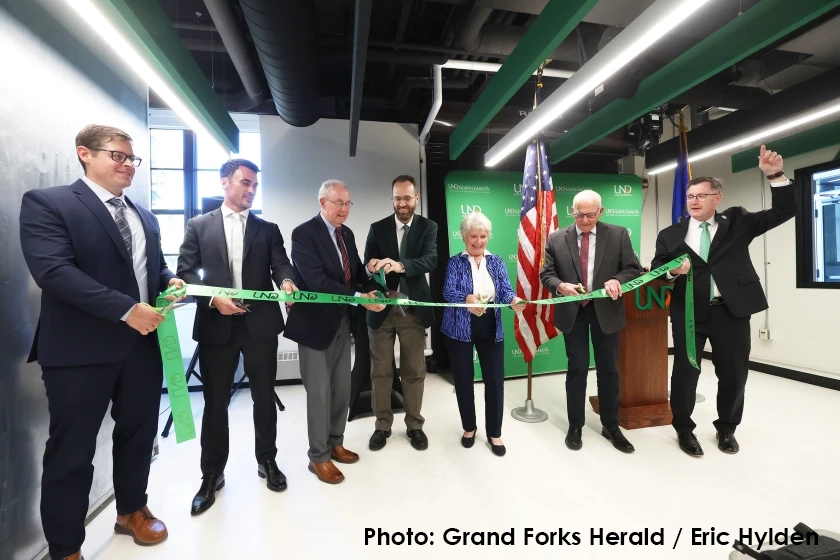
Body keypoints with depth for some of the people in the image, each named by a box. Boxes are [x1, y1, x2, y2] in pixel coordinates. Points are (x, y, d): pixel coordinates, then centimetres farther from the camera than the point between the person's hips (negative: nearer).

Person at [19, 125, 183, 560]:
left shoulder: (144, 216, 15)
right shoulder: (46, 202, -6)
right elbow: (52, 270, -18)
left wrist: (171, 281, -3)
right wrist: (126, 309, -23)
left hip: (142, 342, 6)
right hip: (80, 349, -6)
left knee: (138, 434, 18)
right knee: (71, 450, 8)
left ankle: (132, 510, 40)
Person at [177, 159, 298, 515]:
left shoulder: (268, 229, 10)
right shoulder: (199, 226, 8)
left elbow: (281, 264, -2)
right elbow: (185, 272, 2)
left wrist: (286, 282, -25)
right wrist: (213, 299, -14)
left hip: (260, 323, 1)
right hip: (216, 324, 0)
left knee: (264, 397, 11)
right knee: (215, 402, 10)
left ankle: (267, 461, 32)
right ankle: (212, 474, 29)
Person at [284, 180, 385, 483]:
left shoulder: (347, 233, 8)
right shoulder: (303, 233, -16)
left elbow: (356, 271, 8)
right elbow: (316, 281, -26)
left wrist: (373, 287, -12)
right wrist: (358, 298, -30)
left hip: (342, 321, 7)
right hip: (316, 323, -7)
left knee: (342, 388, 16)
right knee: (319, 392, 5)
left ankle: (335, 443, 36)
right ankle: (319, 456, 24)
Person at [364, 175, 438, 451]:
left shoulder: (428, 227, 0)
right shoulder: (377, 228, 3)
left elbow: (431, 260, -17)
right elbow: (367, 266, -3)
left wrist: (400, 265, -36)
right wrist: (372, 267, -28)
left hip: (413, 309, -1)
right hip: (382, 309, 1)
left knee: (414, 371, 11)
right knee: (380, 371, 11)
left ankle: (414, 425, 29)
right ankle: (382, 425, 29)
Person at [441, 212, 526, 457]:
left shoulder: (496, 262, 7)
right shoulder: (455, 262, -1)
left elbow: (505, 290, -5)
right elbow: (449, 292, -16)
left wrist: (515, 301, -29)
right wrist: (467, 300, -37)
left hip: (491, 328, 2)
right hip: (459, 329, -2)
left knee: (495, 380, 4)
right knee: (463, 380, 10)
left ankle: (494, 433, 24)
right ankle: (469, 428, 32)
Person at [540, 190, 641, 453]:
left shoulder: (618, 234, 0)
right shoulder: (556, 239, -1)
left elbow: (633, 269, -1)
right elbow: (546, 273, -2)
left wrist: (617, 280, -23)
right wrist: (561, 286, -23)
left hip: (605, 310, 1)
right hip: (572, 311, -1)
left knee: (608, 369, 12)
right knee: (577, 368, 8)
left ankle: (611, 426, 30)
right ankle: (575, 426, 24)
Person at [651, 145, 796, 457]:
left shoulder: (737, 221, 7)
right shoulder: (670, 235, 3)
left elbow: (784, 212, 0)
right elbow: (656, 271, 1)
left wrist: (775, 175, -11)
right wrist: (673, 271, -21)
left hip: (731, 311, 1)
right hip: (688, 312, -1)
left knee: (734, 374, 12)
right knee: (685, 372, 6)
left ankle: (726, 429, 34)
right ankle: (684, 429, 25)